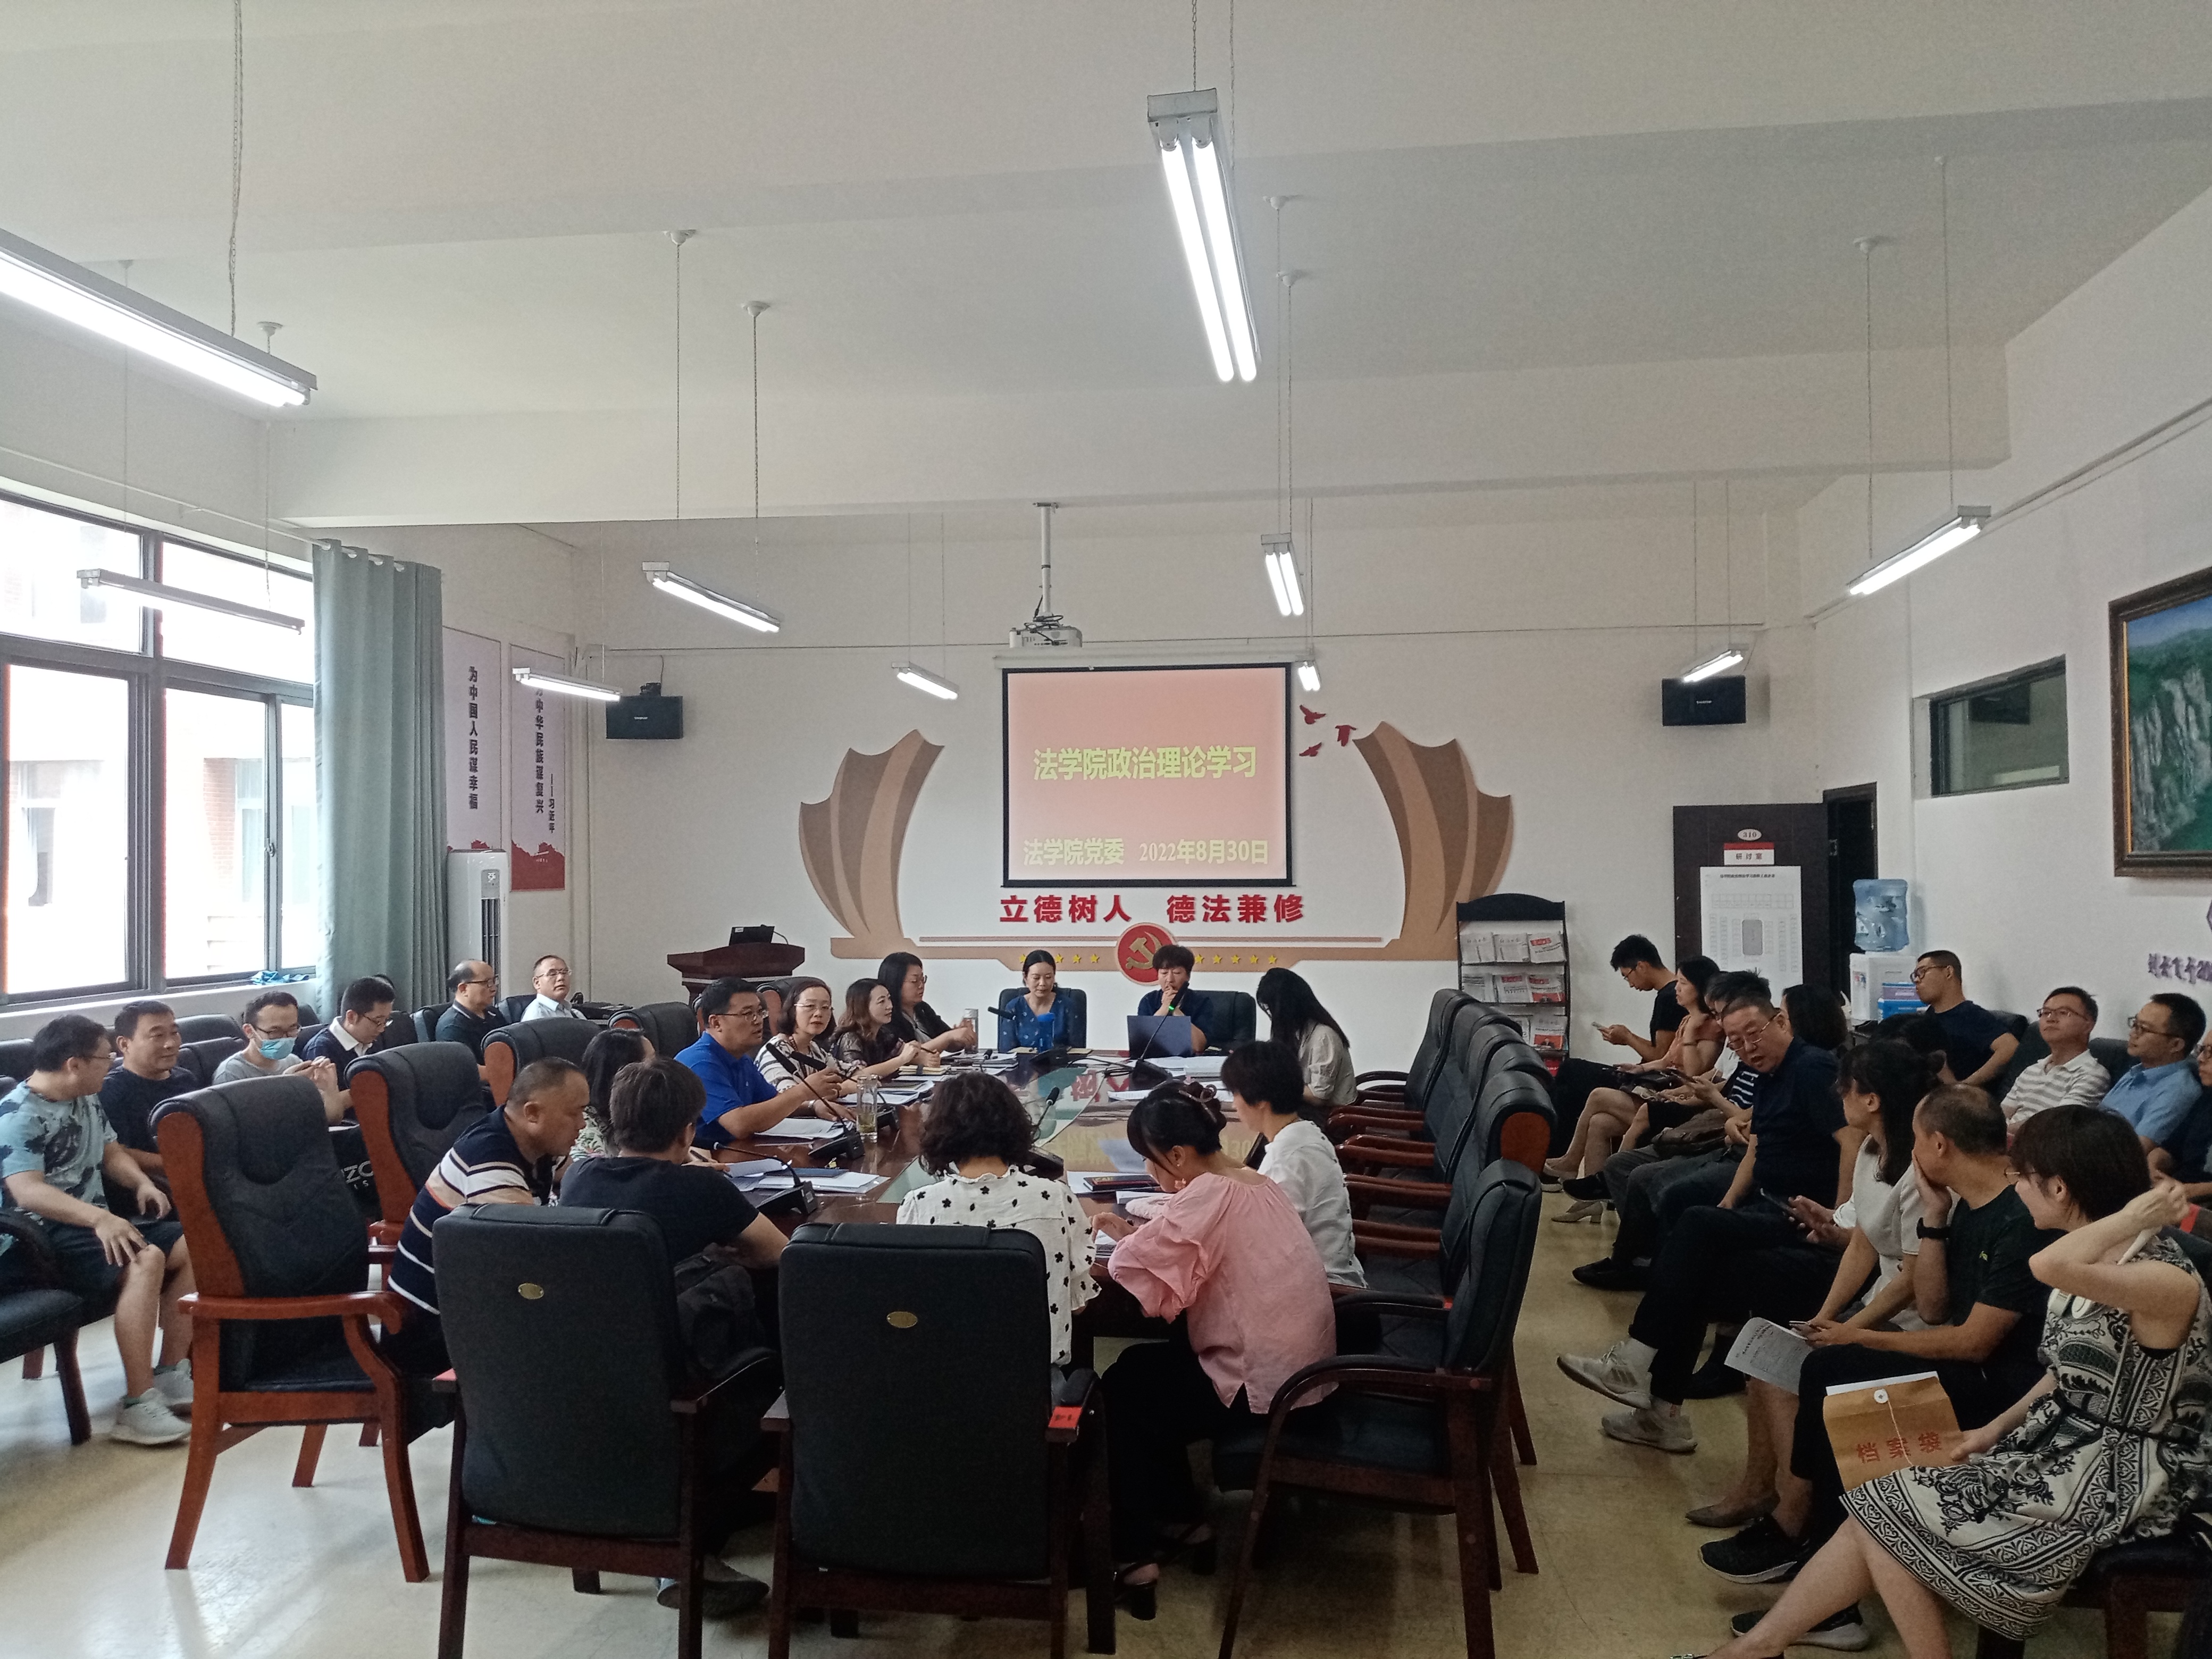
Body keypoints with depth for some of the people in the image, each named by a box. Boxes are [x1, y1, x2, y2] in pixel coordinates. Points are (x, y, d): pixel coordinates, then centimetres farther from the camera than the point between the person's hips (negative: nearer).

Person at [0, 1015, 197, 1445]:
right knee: (145, 1261, -32)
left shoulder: (86, 1100, 14)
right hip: (41, 1238, -10)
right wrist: (99, 1218, -40)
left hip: (92, 1225, 10)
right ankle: (138, 1406, -32)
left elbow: (112, 1154, 23)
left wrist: (142, 1184, 1)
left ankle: (172, 1376, -1)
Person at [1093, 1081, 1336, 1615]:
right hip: (1300, 1368, 9)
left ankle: (1133, 1554, 14)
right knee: (1144, 1368, 21)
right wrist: (1136, 1234, 1)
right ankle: (1181, 1519, 28)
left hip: (1261, 1388, -9)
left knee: (1118, 1393, 10)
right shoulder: (1254, 1183, 7)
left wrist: (1124, 1242, -1)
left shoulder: (1206, 1197, -21)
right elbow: (1181, 1251, 15)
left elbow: (1135, 1270, -22)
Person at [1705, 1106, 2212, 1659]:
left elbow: (2050, 1266, -46)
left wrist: (2141, 1212, -31)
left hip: (2114, 1482, -8)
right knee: (1879, 1510, -3)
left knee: (1885, 1510, -9)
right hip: (2062, 1448, 8)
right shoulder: (2094, 1259, 5)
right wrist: (1994, 1430, 5)